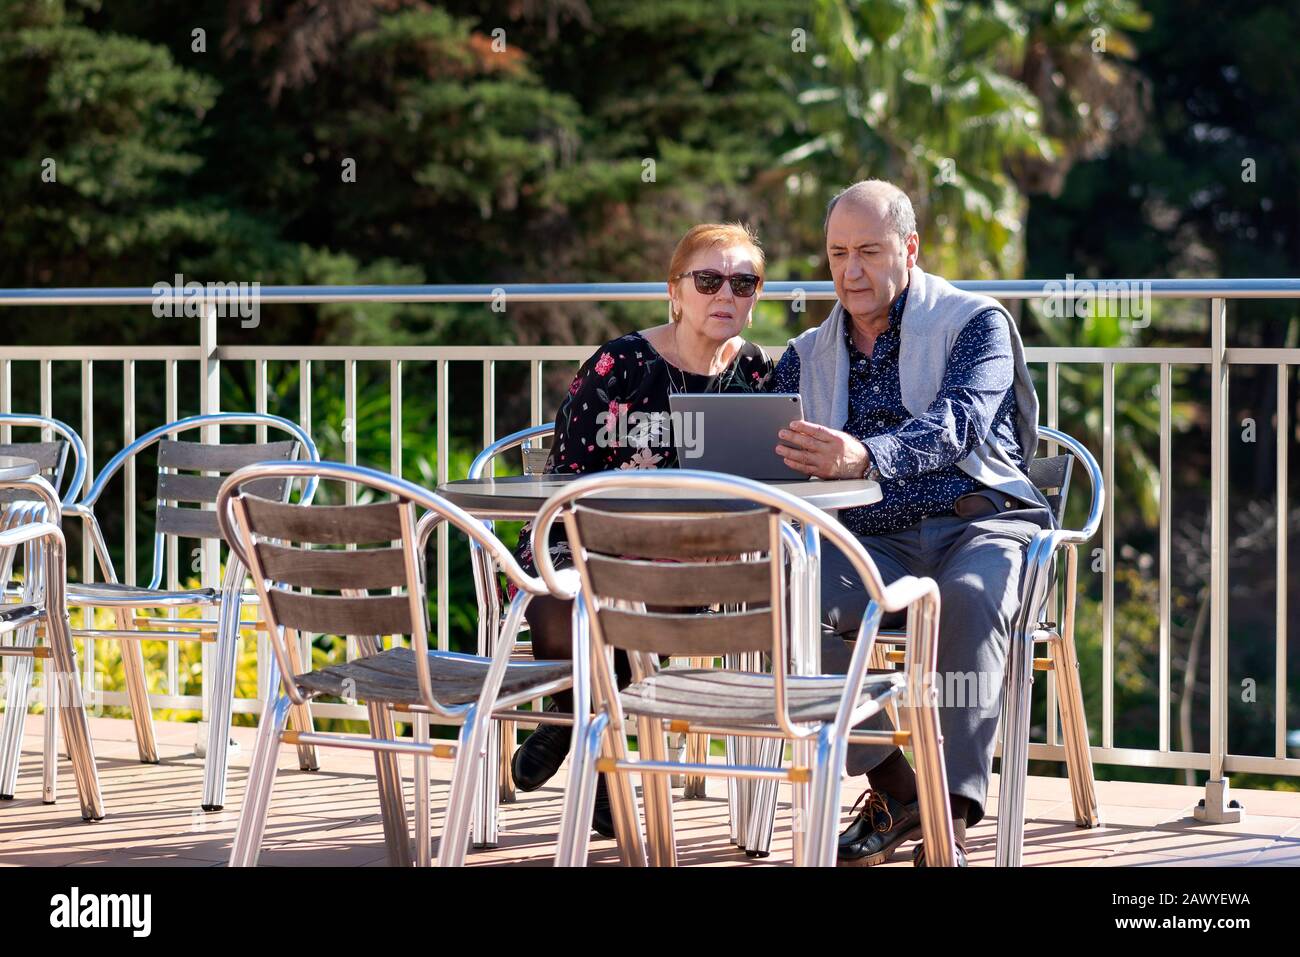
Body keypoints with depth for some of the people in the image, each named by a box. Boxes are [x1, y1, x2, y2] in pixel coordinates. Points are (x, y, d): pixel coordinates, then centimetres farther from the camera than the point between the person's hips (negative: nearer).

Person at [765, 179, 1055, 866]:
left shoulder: (975, 322, 3)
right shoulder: (807, 357, 19)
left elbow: (958, 423, -16)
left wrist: (864, 457, -37)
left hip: (980, 522, -4)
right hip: (872, 542, 4)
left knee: (970, 596, -38)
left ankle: (952, 819, -39)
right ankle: (893, 789, -13)